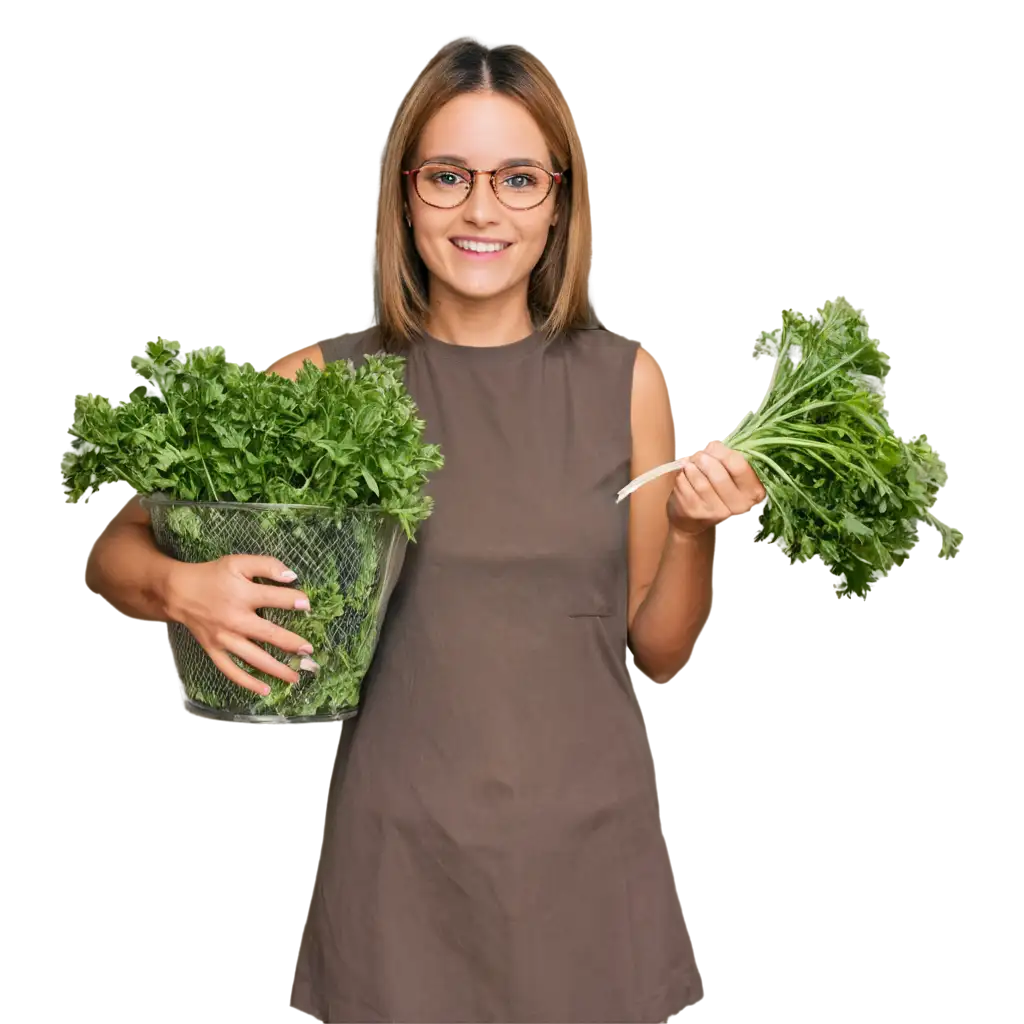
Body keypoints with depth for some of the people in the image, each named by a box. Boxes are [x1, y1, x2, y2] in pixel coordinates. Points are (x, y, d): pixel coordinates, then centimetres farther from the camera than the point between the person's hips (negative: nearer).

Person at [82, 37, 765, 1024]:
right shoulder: (325, 381, -6)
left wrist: (693, 530, -12)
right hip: (398, 848, -1)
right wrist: (179, 588, -23)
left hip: (586, 844, 2)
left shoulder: (623, 381, -1)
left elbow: (655, 647, 5)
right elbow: (110, 554, -3)